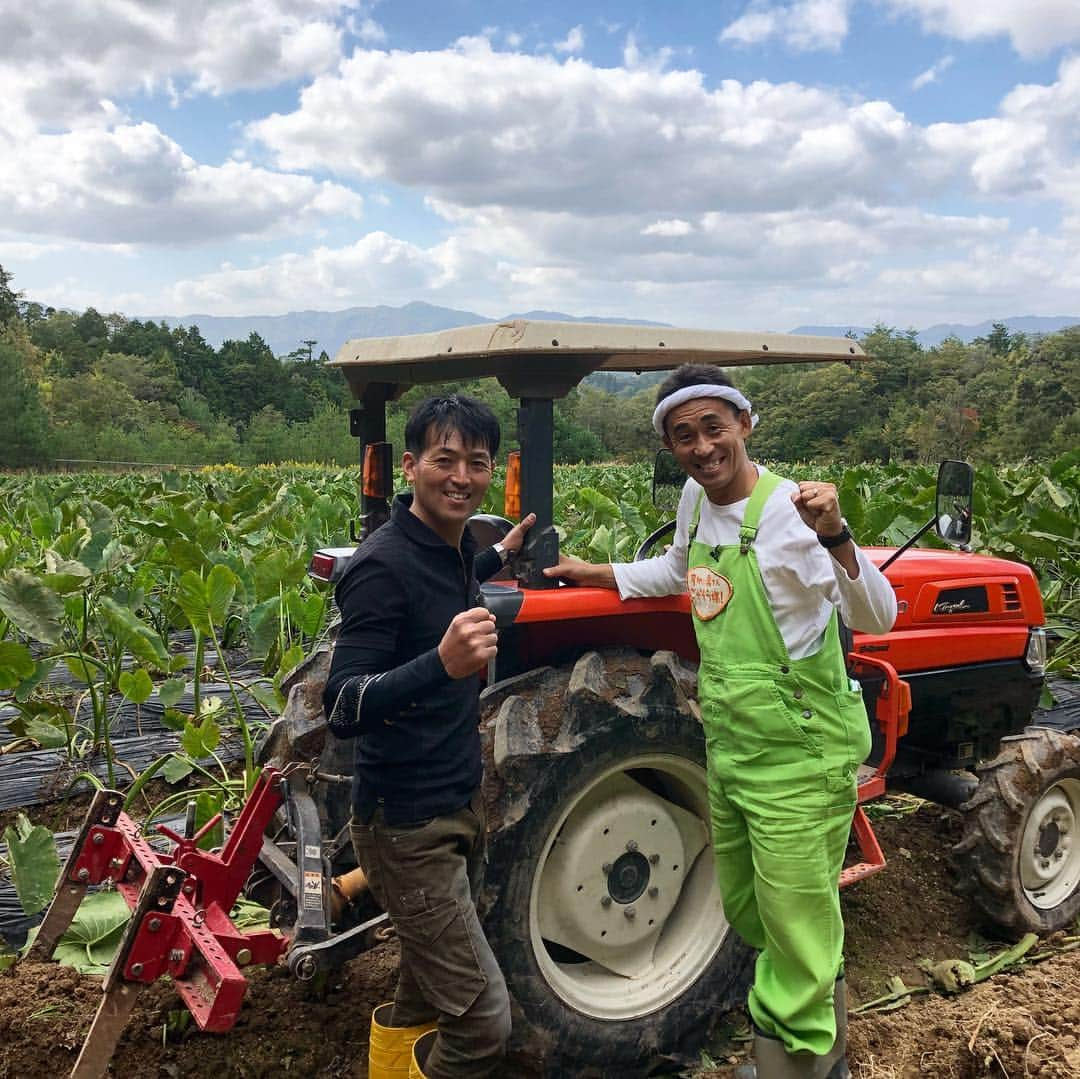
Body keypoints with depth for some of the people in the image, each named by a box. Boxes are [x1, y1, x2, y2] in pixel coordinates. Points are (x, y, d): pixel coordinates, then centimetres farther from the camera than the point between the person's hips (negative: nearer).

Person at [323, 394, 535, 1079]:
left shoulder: (454, 547, 4)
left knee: (435, 975, 26)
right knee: (484, 1024, -8)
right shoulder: (384, 565, -22)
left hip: (462, 804, 9)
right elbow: (344, 709, -28)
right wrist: (442, 663, -42)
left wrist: (499, 557, 23)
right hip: (408, 826, -9)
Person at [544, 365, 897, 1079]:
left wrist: (834, 537, -43)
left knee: (796, 938, 1)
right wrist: (595, 574, 20)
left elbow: (877, 618, -27)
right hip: (730, 747, 9)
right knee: (748, 916, 24)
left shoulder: (786, 511, -20)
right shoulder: (695, 500, 3)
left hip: (799, 757, -8)